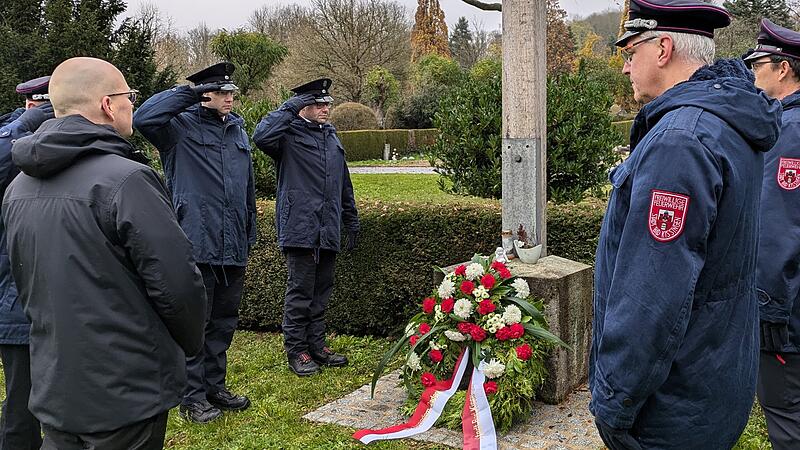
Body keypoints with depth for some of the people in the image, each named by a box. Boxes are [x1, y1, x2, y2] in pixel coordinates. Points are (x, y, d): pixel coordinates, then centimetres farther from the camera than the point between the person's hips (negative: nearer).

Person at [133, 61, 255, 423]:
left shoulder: (237, 129, 15)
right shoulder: (182, 126, -4)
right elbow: (143, 118, -25)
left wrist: (250, 232, 21)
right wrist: (192, 91, -17)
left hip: (233, 247, 7)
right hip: (197, 244, -7)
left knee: (224, 321, 16)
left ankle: (215, 386, 30)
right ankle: (192, 396, 13)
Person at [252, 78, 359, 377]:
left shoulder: (331, 136, 19)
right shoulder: (290, 132, -4)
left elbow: (344, 182, 24)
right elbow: (261, 136, -28)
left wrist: (351, 221, 23)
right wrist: (290, 107, -20)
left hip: (327, 229, 7)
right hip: (300, 226, -7)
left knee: (321, 290, 13)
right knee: (300, 291, -3)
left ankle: (316, 345, 24)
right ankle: (296, 350, 8)